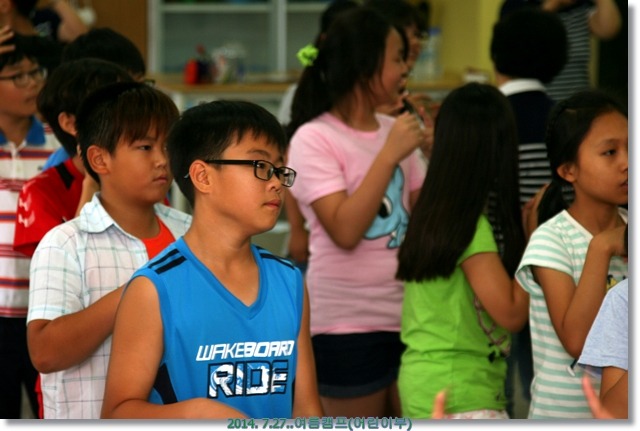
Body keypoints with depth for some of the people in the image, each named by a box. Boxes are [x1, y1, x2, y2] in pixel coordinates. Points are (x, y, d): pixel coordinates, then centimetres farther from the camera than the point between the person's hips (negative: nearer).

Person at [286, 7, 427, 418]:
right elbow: (345, 230, -20)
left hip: (407, 314, 6)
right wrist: (389, 155, -19)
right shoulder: (314, 139, -10)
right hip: (348, 322, -6)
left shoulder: (395, 131, 7)